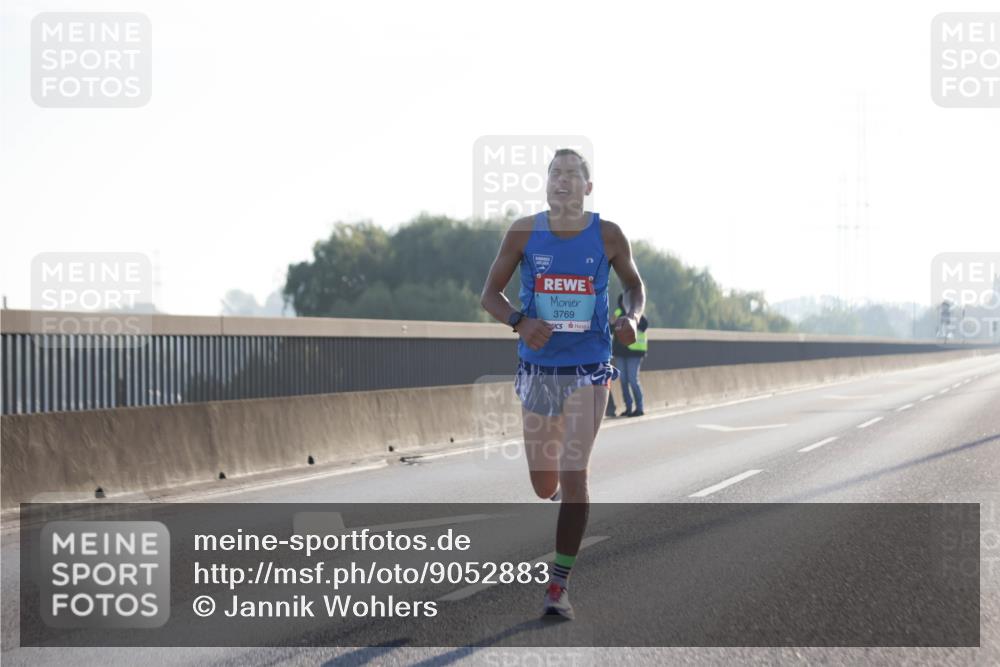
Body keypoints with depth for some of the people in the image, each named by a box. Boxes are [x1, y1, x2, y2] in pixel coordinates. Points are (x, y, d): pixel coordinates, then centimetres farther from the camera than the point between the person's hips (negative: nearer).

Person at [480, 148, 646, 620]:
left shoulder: (607, 236, -4)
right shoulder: (524, 232, -4)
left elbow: (634, 284, 12)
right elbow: (490, 293, 1)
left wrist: (632, 317, -10)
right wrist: (519, 322, -19)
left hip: (588, 369, -2)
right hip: (538, 368, 2)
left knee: (573, 476, -12)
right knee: (543, 486, 10)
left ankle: (559, 585, -3)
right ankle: (560, 493, 50)